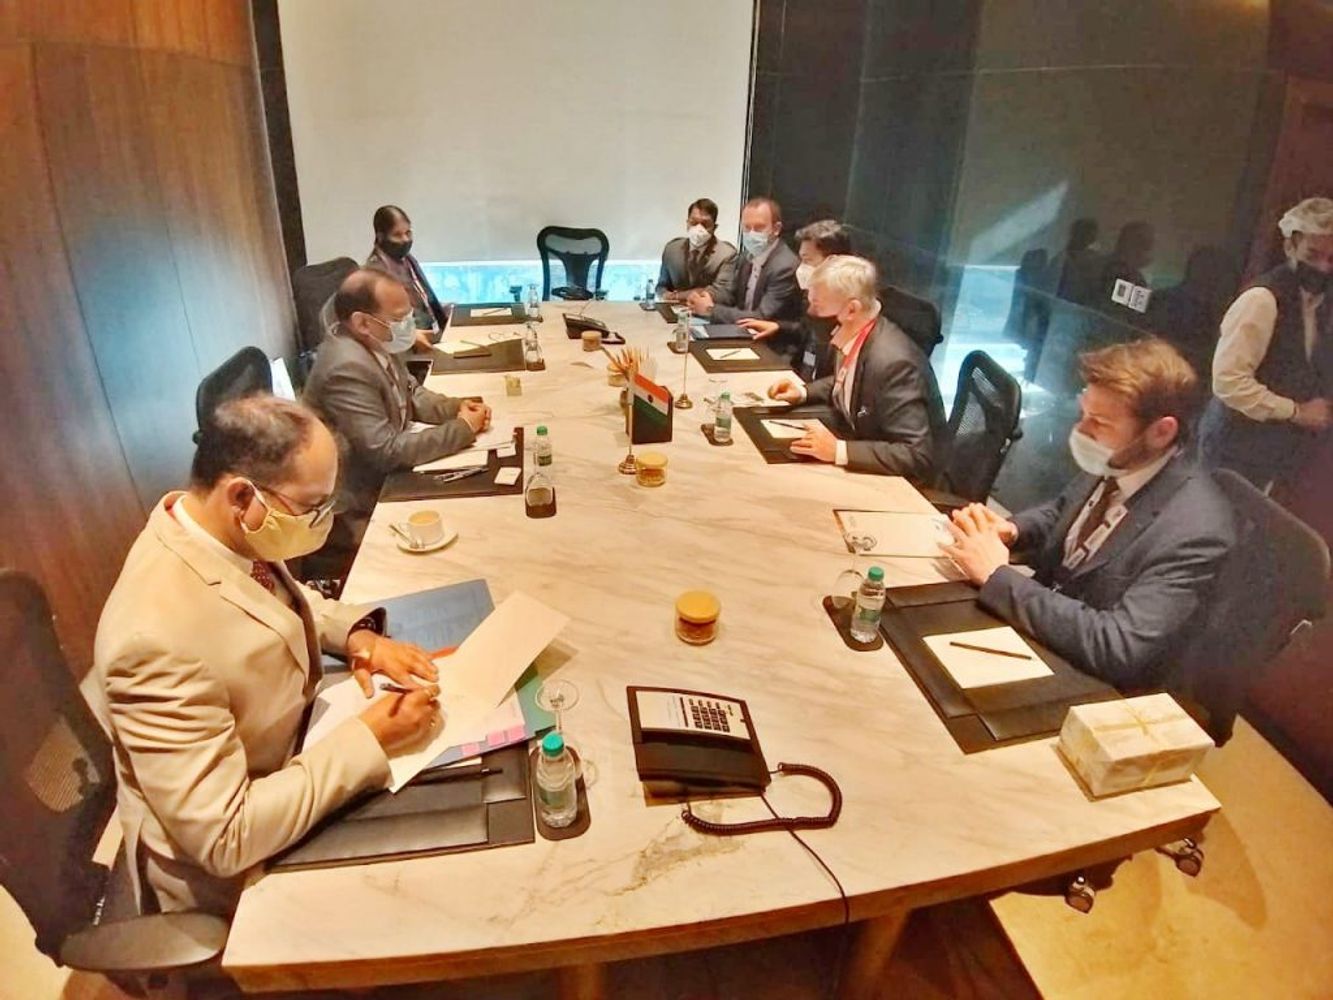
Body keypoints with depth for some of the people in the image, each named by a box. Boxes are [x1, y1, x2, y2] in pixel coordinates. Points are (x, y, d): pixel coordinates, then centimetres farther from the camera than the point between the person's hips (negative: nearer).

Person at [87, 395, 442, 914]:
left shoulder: (223, 530, -14)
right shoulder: (160, 638, -37)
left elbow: (283, 597, 9)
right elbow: (223, 839, -31)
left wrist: (357, 635, -9)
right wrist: (366, 741, -28)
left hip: (292, 763, 7)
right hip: (232, 873, -6)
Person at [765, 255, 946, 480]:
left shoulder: (893, 362, -30)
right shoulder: (852, 335, -6)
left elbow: (917, 456, -30)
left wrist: (839, 450, -35)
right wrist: (804, 392, 1)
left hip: (900, 480, -7)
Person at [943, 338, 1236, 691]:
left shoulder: (1194, 532, -28)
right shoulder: (1116, 462, -7)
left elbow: (1118, 649, -34)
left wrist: (997, 575, -31)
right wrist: (1009, 530, -9)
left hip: (1093, 684, -6)